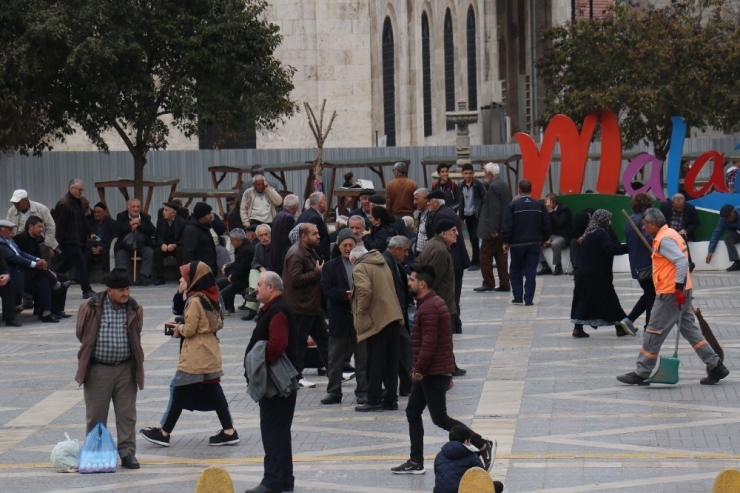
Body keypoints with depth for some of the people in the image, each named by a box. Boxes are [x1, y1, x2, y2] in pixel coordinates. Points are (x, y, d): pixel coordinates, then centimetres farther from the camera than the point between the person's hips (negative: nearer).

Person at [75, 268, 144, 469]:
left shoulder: (134, 309, -1)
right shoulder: (91, 308, -11)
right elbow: (81, 334, 5)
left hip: (125, 368, 2)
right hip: (97, 369, -2)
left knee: (127, 415, 4)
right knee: (96, 415, 7)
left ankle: (127, 453, 9)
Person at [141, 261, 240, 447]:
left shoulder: (195, 301, -18)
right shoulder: (212, 298, 5)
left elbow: (189, 330, -18)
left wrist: (179, 328, 4)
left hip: (195, 357, -8)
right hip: (211, 353, 8)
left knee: (180, 393, 1)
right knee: (213, 392, 12)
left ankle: (164, 433, 10)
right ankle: (229, 431, 10)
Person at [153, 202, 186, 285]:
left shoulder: (182, 222, -9)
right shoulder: (160, 221, 3)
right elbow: (158, 236, -3)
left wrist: (174, 245, -30)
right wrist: (162, 244, -25)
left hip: (177, 246, -3)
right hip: (164, 246, 3)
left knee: (180, 251, -36)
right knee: (157, 251, -29)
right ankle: (160, 278, -24)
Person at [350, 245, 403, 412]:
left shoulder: (359, 268, -6)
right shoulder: (382, 265, 19)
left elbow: (364, 290, -23)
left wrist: (360, 312, -10)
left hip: (376, 321, -7)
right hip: (394, 317, 7)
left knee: (374, 362, -1)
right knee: (391, 361, 10)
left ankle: (374, 401, 1)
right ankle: (391, 399, 13)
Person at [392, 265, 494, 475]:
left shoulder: (428, 308, -20)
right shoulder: (433, 303, 15)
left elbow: (429, 343, -26)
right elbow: (443, 340, 20)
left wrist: (419, 369, -18)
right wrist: (443, 372, 22)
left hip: (434, 373, -11)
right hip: (428, 372, 11)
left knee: (440, 418, -6)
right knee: (412, 413, 12)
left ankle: (483, 445, -3)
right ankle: (415, 462, 14)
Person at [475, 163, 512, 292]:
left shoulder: (493, 187, -16)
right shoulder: (504, 185, 11)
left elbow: (494, 209, -22)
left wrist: (493, 229, -21)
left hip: (493, 230, -9)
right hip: (503, 228, 9)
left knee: (485, 257, 0)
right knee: (501, 257, 9)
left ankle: (488, 283, 2)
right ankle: (504, 285, 9)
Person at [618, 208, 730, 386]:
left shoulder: (664, 239, -16)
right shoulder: (669, 234, 15)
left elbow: (682, 261, -26)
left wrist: (679, 287, -26)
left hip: (670, 294, -10)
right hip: (680, 292, 10)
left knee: (653, 334, -2)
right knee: (690, 330, 12)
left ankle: (641, 374, 4)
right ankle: (715, 366, 10)